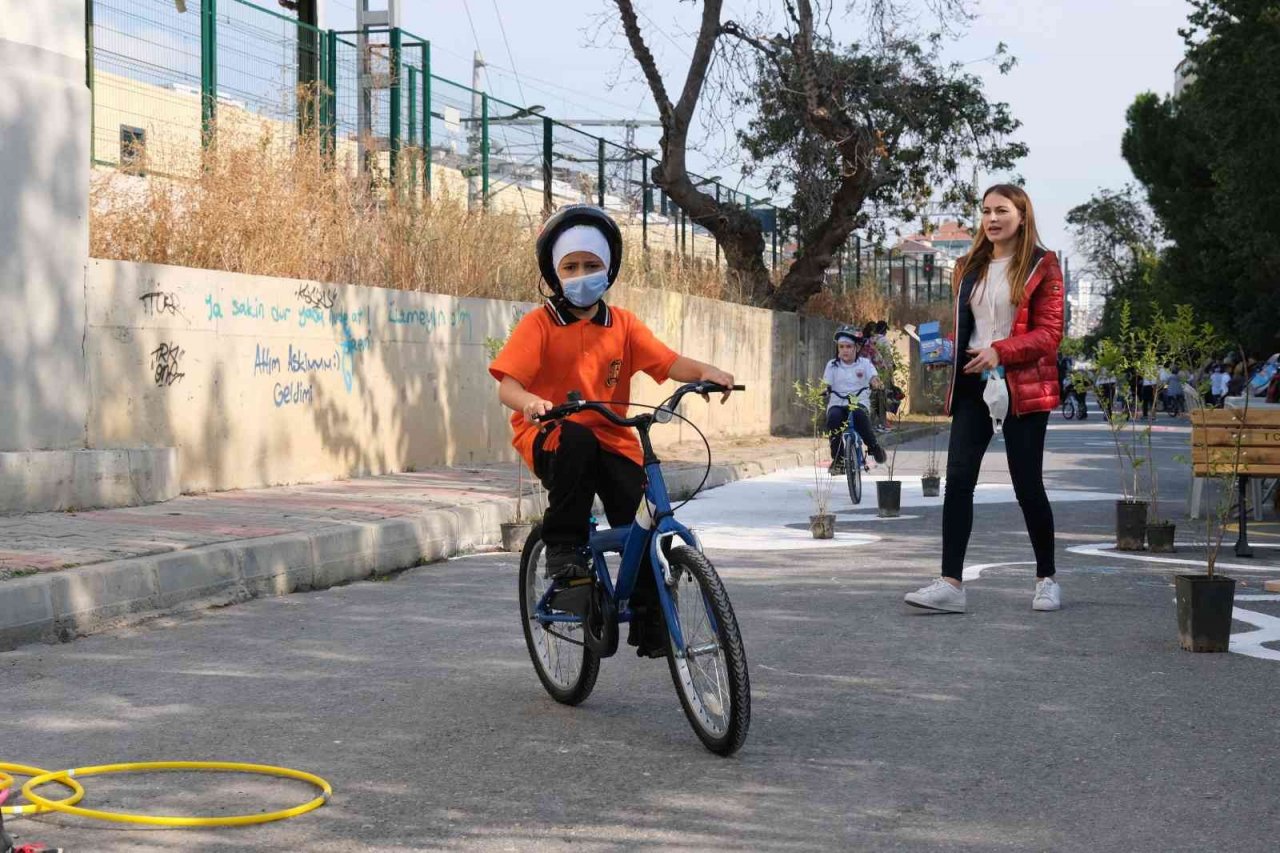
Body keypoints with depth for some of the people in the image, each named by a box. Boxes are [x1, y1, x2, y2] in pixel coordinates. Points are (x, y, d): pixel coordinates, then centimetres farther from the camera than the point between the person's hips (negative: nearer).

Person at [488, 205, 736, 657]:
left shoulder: (623, 324, 6)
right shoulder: (539, 324, -4)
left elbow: (667, 362, -6)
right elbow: (507, 384, -14)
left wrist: (705, 371, -27)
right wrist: (529, 402, -38)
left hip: (610, 437, 3)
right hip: (548, 435, -3)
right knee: (576, 439, -39)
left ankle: (650, 623, 6)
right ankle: (563, 547, -23)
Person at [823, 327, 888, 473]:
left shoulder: (864, 363, 8)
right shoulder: (832, 365, 10)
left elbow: (874, 378, -8)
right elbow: (826, 386, 3)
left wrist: (875, 382, -31)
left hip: (859, 402, -1)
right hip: (837, 404, 1)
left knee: (859, 414, -36)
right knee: (833, 417, -33)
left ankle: (873, 446, -11)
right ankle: (837, 459, -20)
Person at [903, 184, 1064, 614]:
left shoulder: (1042, 266, -1)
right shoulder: (970, 268, 16)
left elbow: (1050, 332, -9)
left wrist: (1000, 351, -21)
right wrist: (949, 349, 6)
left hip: (1022, 388, -5)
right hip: (973, 385, 5)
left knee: (1027, 485, 1)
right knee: (958, 480, -6)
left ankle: (1047, 579, 18)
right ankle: (950, 584, -9)